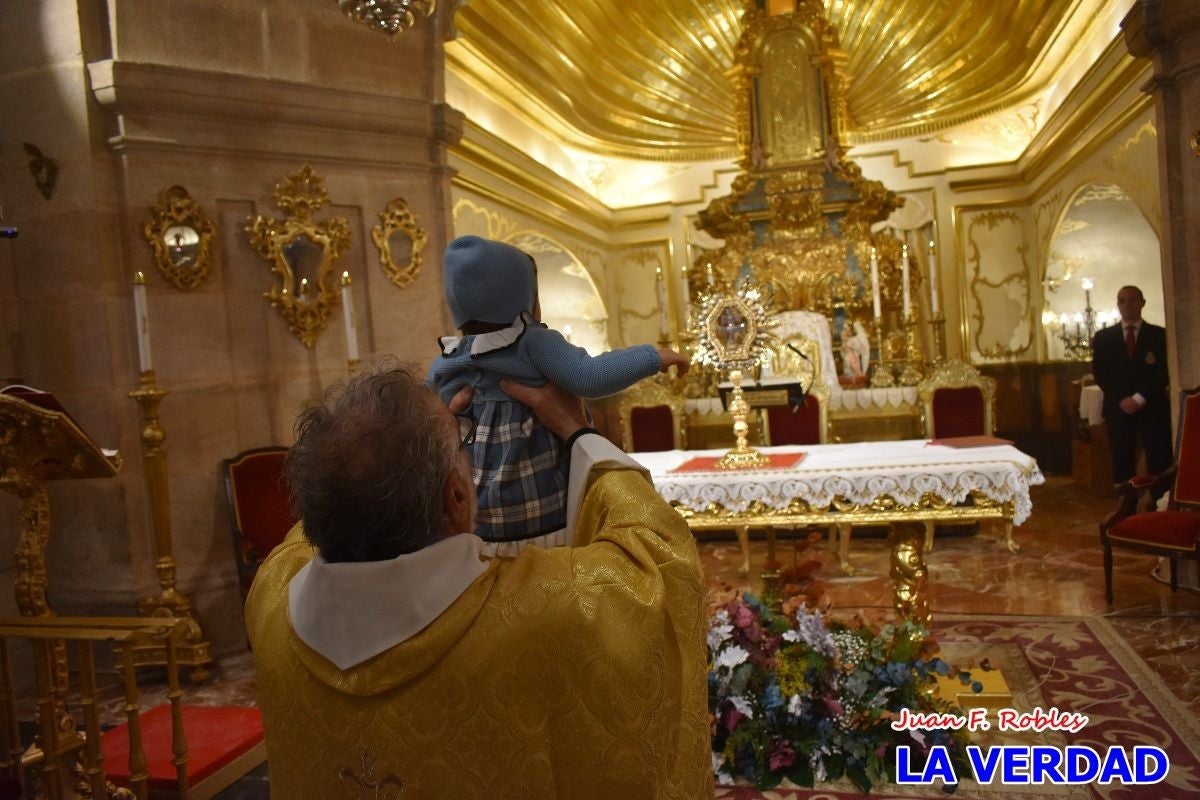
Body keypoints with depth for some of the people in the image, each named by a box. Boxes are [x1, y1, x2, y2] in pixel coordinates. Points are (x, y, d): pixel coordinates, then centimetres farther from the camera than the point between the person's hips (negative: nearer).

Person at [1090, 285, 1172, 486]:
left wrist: (1140, 398, -11)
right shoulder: (1102, 337, 10)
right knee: (1122, 463, 1)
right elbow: (1099, 373, 5)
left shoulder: (1159, 335, 6)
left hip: (1152, 408, -1)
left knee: (1159, 463, -4)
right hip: (1118, 408, 1)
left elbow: (1164, 372, 0)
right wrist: (1122, 399, -7)